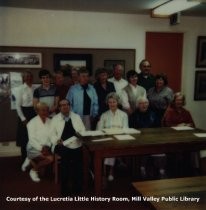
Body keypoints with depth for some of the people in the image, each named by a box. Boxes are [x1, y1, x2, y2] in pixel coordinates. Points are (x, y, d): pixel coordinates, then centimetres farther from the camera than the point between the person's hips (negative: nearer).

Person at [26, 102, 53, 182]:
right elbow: (32, 139, -14)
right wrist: (41, 148, -23)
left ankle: (32, 161, 7)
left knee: (52, 157, -22)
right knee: (50, 158, -28)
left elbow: (52, 136, 2)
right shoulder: (32, 122, -9)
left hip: (46, 148, 6)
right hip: (34, 148, -6)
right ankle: (34, 170, -1)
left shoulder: (50, 122, 5)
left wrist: (47, 147, -14)